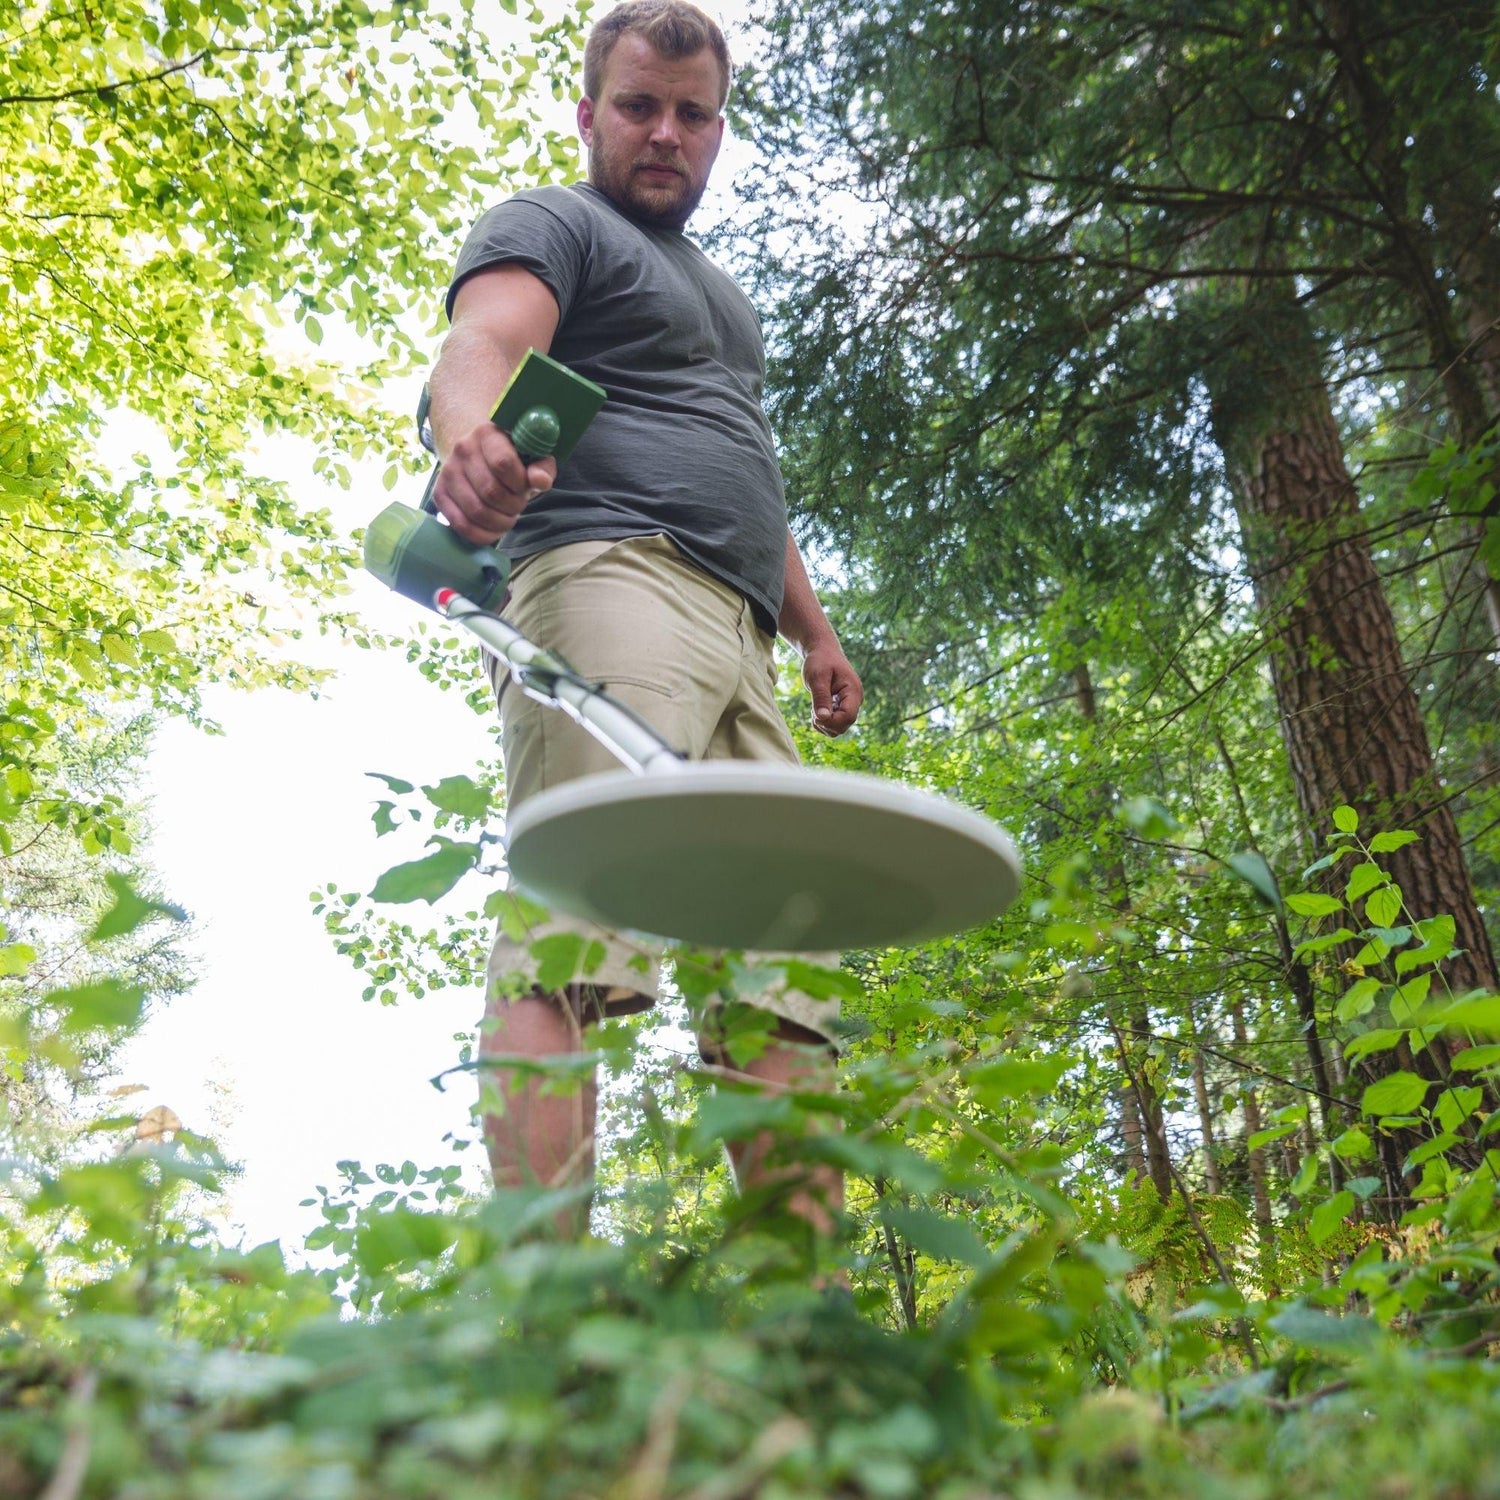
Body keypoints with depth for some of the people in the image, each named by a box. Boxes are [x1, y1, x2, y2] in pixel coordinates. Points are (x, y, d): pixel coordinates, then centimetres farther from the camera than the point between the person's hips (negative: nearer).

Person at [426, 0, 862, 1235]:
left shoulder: (717, 289, 37)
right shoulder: (551, 226, 12)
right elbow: (483, 340, -10)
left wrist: (814, 627, 29)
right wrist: (474, 436, -35)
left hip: (737, 639, 8)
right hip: (611, 576, -8)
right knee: (575, 934, -23)